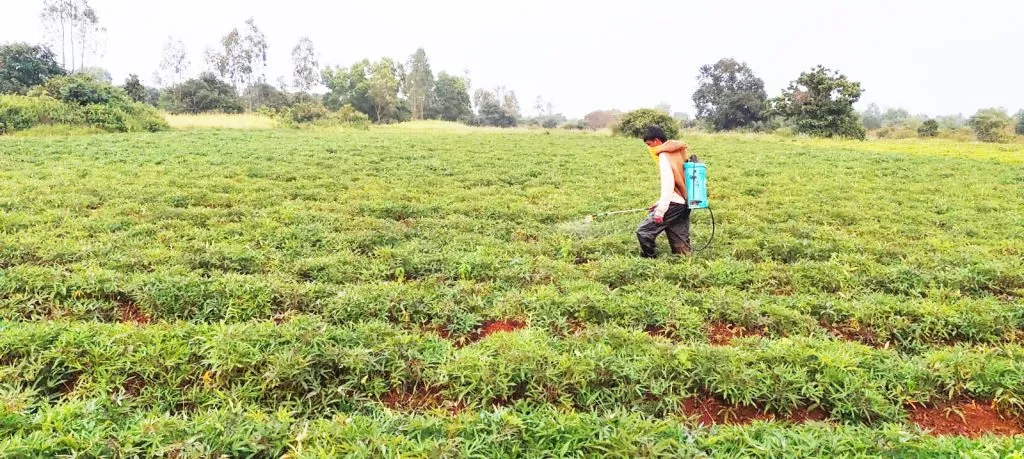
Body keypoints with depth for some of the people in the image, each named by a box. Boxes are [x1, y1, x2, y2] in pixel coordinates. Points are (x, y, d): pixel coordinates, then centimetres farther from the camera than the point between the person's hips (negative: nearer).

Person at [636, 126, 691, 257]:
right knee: (680, 242, 11)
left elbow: (668, 184, -20)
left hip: (673, 204, -9)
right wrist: (660, 203, 20)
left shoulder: (664, 155, -11)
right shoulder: (678, 151, 17)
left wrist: (660, 210, -21)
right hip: (684, 204, 9)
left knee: (643, 232, -4)